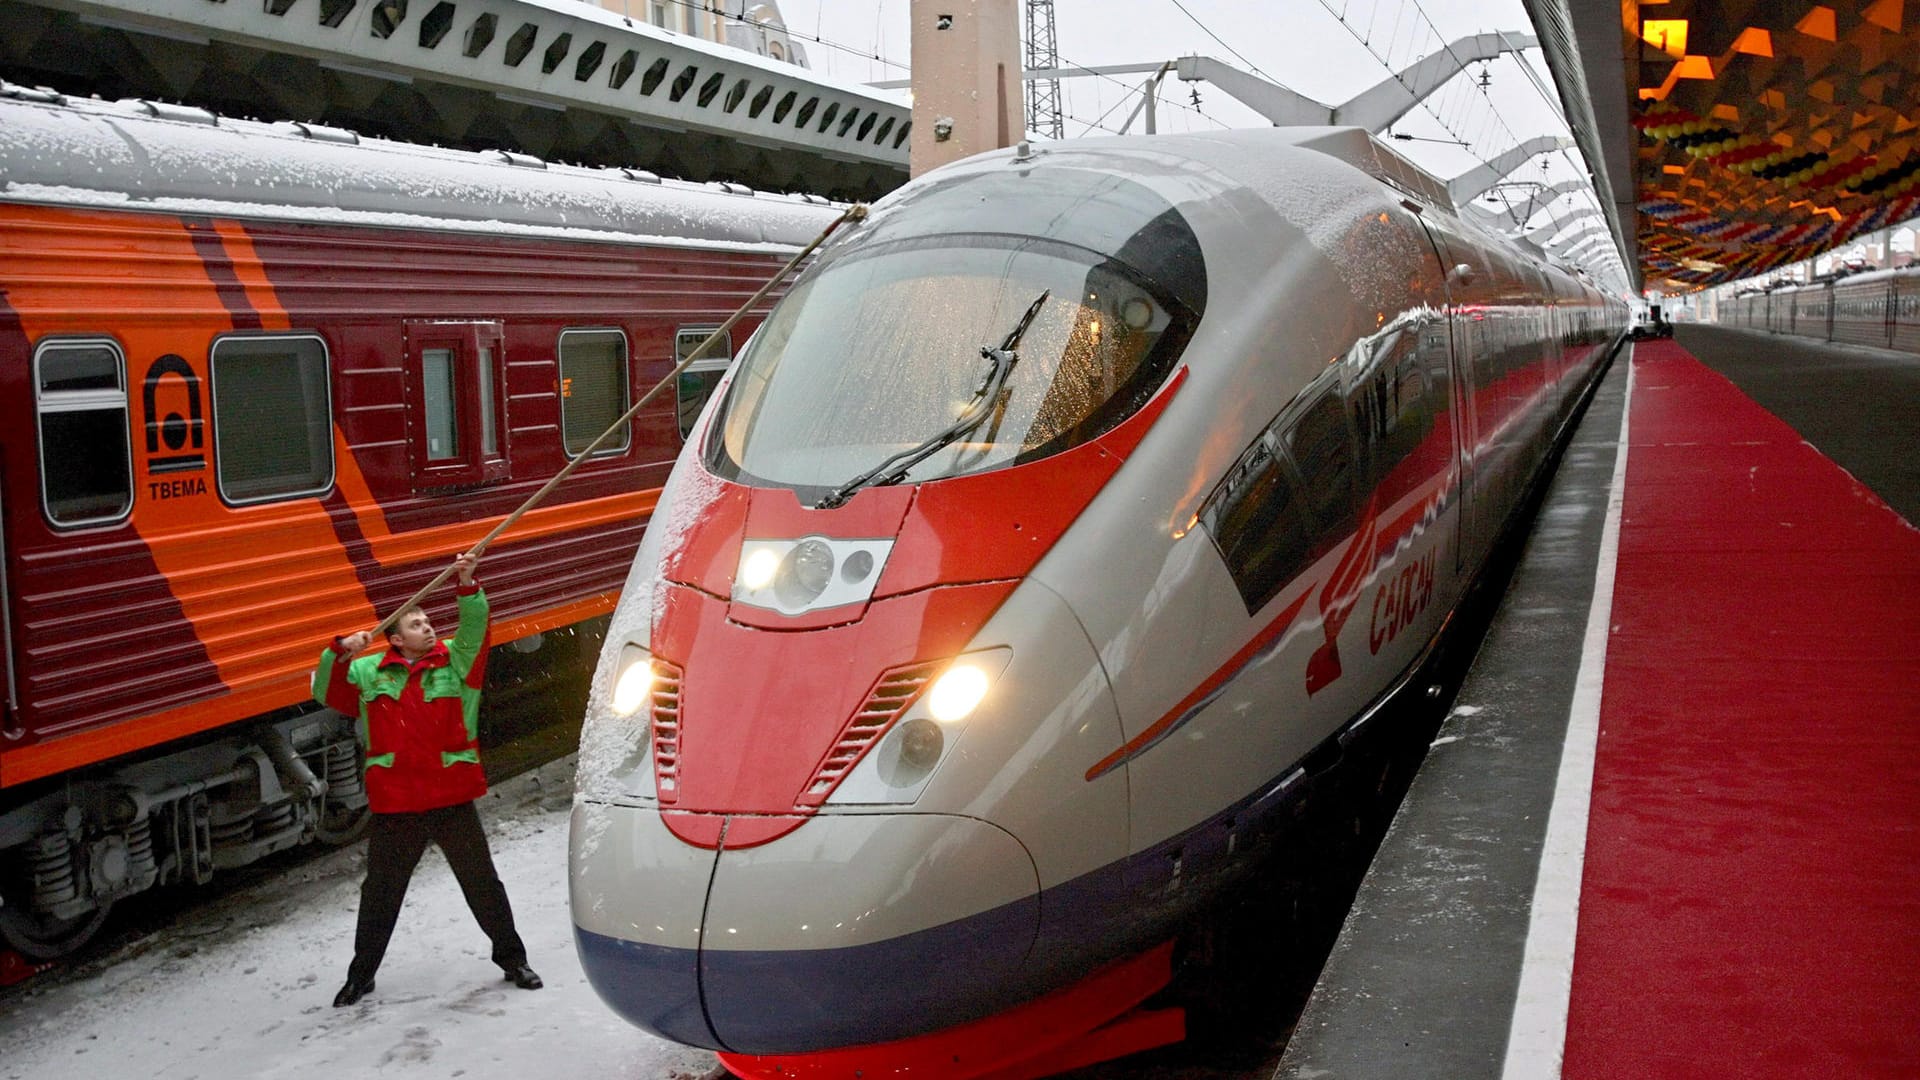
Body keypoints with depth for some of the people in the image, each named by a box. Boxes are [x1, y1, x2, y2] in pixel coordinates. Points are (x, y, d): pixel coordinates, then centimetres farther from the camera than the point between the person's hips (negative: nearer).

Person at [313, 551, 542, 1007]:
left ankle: (511, 957, 22)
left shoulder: (455, 661, 3)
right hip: (394, 804, 1)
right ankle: (361, 974, 30)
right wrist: (340, 651, -13)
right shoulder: (369, 673, 6)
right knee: (380, 891, 14)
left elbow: (474, 630, -12)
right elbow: (327, 693, 3)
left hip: (454, 801, -1)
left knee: (482, 882, 8)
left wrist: (468, 586, -28)